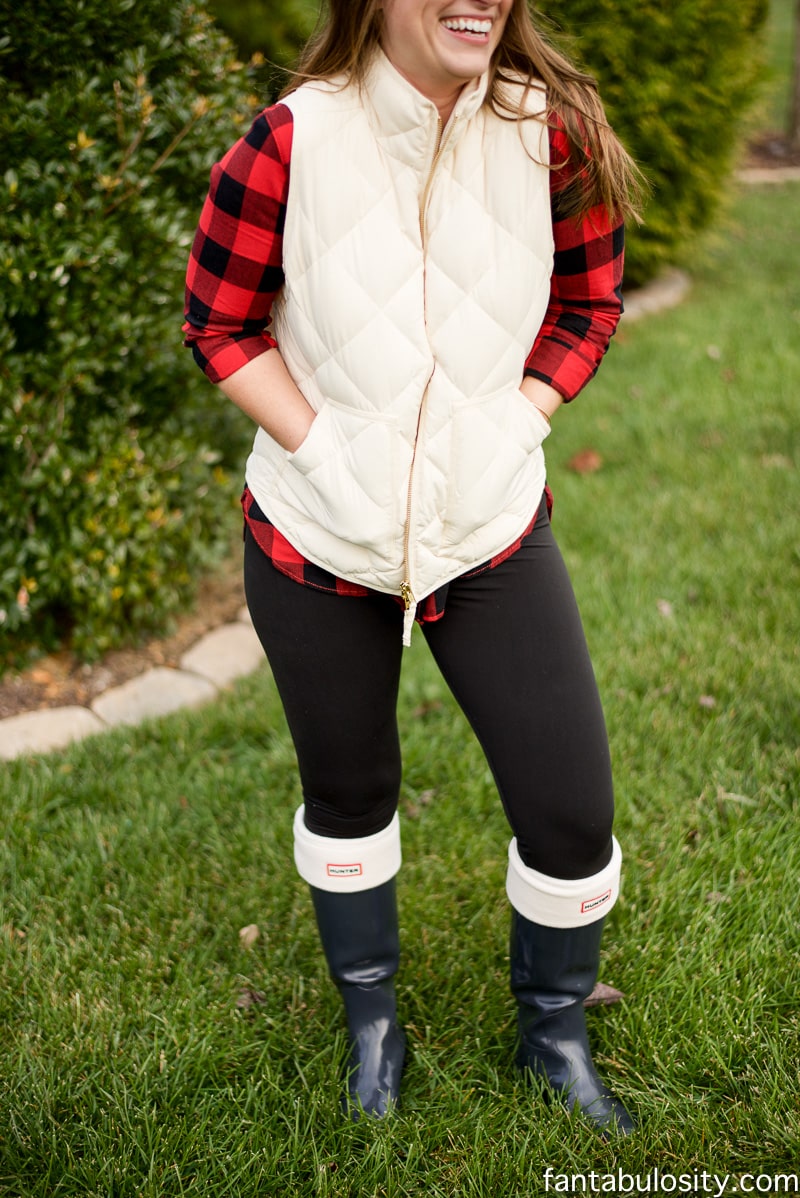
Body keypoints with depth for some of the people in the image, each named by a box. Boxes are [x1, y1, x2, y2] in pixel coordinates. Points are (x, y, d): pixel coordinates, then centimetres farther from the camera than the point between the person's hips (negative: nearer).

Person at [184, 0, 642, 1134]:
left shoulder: (554, 131, -8)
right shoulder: (291, 142, -14)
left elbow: (590, 303, 5)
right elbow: (219, 321, -4)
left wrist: (515, 428, -7)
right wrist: (318, 447, -14)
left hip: (494, 533, 2)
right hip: (318, 537, -1)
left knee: (573, 813, 2)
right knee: (349, 793, 17)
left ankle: (553, 1031, 34)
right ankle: (372, 1017, 45)